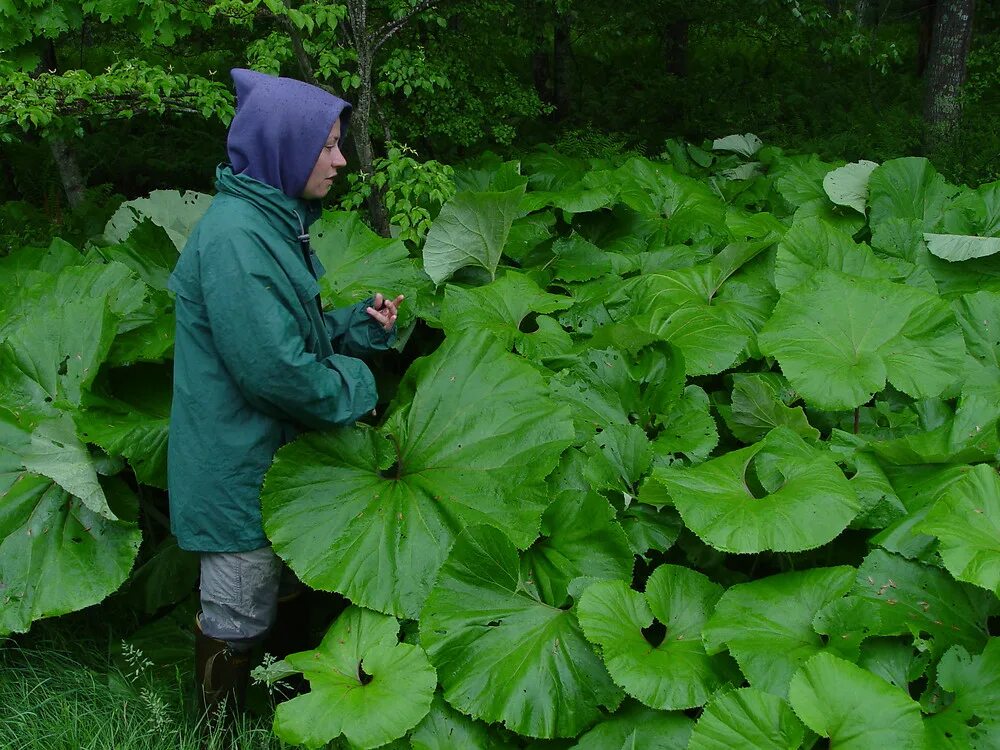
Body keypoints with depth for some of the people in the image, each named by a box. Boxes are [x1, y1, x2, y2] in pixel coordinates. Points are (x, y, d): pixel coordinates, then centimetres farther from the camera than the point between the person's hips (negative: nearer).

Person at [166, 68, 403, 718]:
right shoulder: (235, 236, -24)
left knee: (255, 606, 23)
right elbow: (272, 366, -27)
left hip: (272, 456, 10)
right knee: (239, 624, 7)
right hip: (239, 469, -10)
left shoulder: (276, 221, 8)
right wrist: (354, 388, -12)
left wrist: (365, 323, -2)